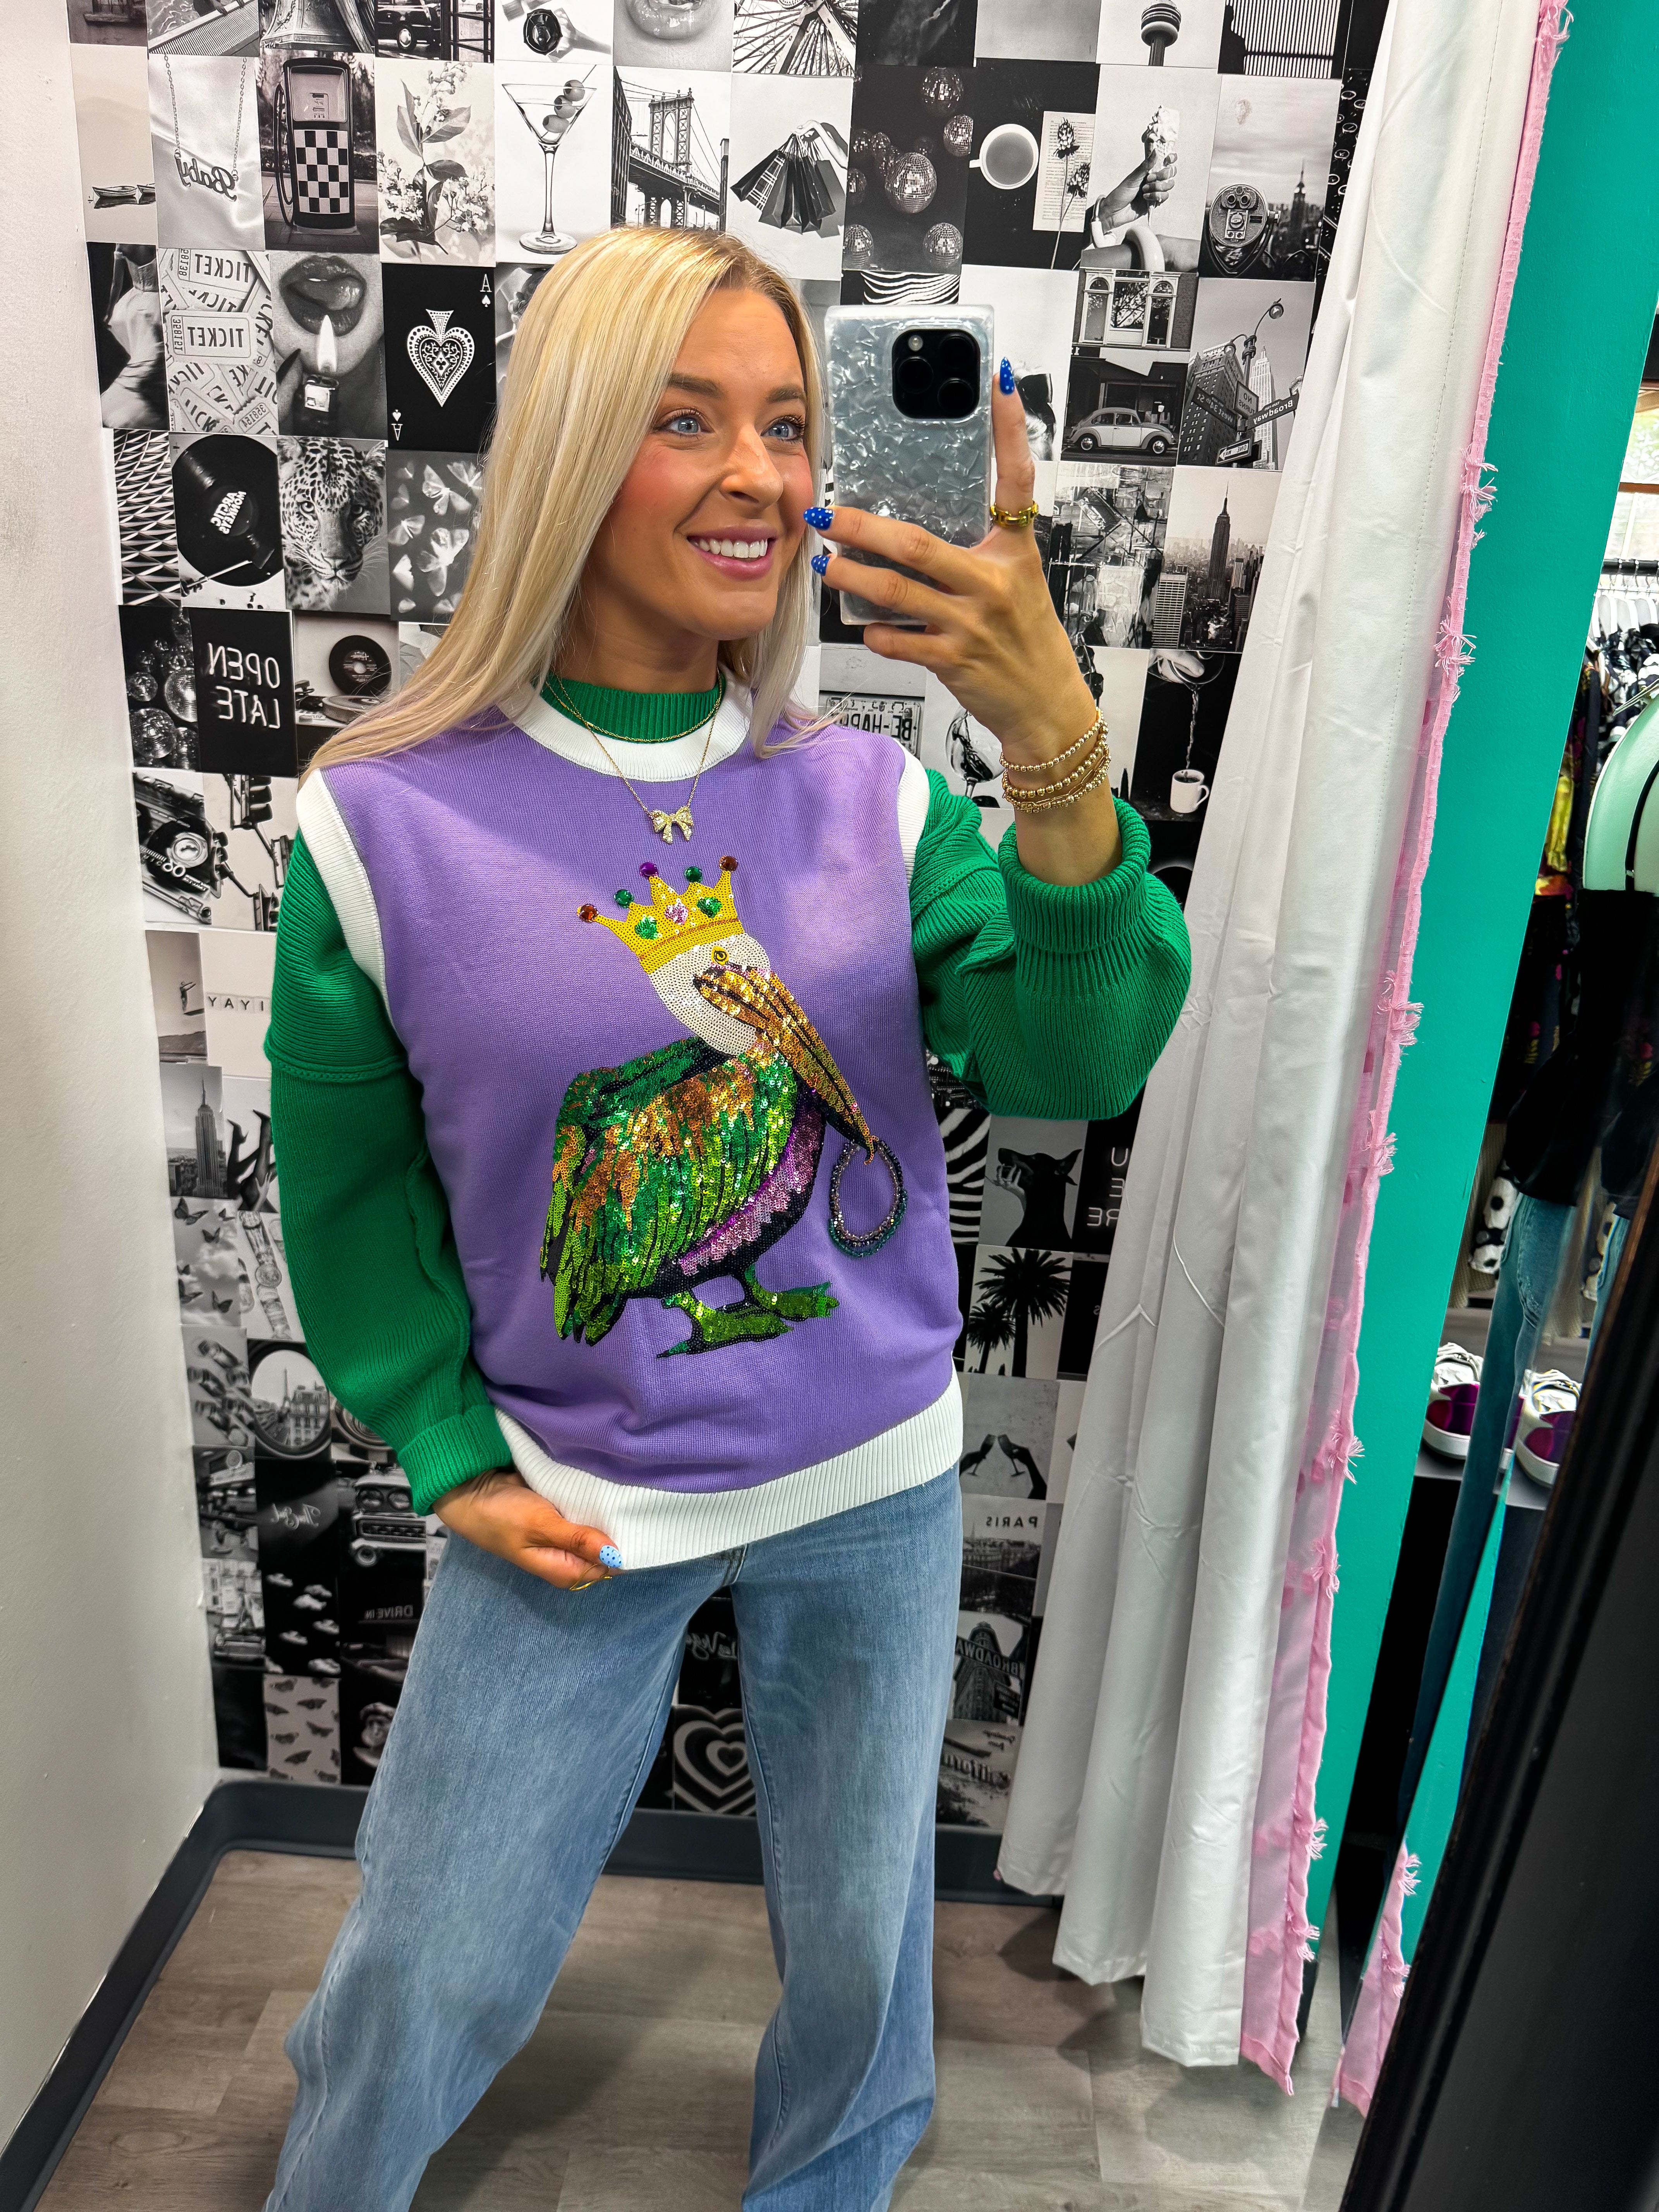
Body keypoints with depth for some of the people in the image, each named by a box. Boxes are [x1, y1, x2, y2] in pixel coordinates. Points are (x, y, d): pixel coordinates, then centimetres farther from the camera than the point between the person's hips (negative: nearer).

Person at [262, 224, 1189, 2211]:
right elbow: (349, 1189, -1)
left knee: (861, 1941, 23)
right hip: (571, 1513, -1)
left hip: (878, 1483, 2)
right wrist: (453, 1459, -3)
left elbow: (1072, 1063, -18)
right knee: (427, 1987, 17)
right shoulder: (383, 819, -12)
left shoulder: (869, 795, -6)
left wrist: (1057, 747, -33)